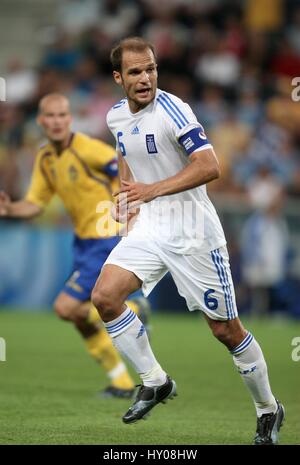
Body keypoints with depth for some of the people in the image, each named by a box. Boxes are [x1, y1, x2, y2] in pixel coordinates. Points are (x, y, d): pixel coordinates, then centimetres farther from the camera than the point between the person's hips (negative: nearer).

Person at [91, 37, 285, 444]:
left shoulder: (171, 109, -18)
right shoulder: (117, 116, 5)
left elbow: (210, 167, -26)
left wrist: (153, 190, -32)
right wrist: (127, 193, 12)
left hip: (191, 227, -6)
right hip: (149, 227, 6)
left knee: (225, 329, 0)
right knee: (104, 297, -13)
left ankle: (268, 408, 20)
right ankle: (155, 381, 3)